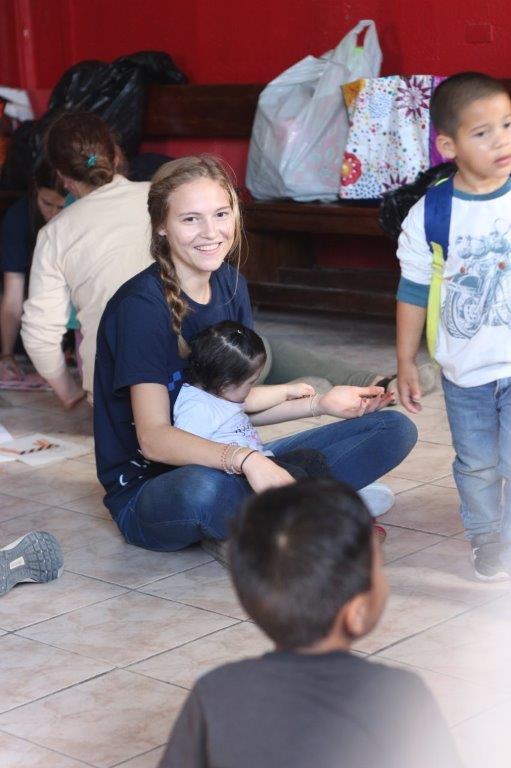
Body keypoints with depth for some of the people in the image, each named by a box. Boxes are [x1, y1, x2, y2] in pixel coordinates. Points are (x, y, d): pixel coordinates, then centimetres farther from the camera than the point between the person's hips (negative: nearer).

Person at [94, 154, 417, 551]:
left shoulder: (230, 284, 7)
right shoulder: (140, 305, -17)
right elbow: (153, 437, -24)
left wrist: (321, 403, 2)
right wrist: (243, 459, -38)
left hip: (231, 469, 8)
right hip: (150, 489, -7)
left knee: (395, 429, -2)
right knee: (202, 489, -45)